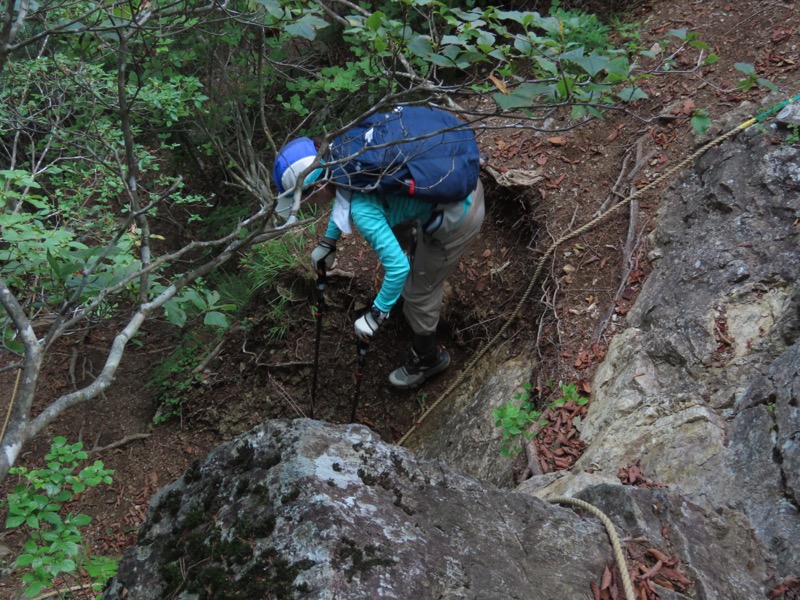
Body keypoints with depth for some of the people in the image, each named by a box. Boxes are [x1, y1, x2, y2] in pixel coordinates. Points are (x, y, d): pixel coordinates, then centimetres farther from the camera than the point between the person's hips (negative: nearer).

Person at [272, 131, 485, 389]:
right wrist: (328, 241, 23)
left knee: (419, 291, 12)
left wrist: (376, 315, -16)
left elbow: (398, 266, -28)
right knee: (398, 232, 33)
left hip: (457, 217, -8)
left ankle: (427, 359, 36)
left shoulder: (361, 209, -30)